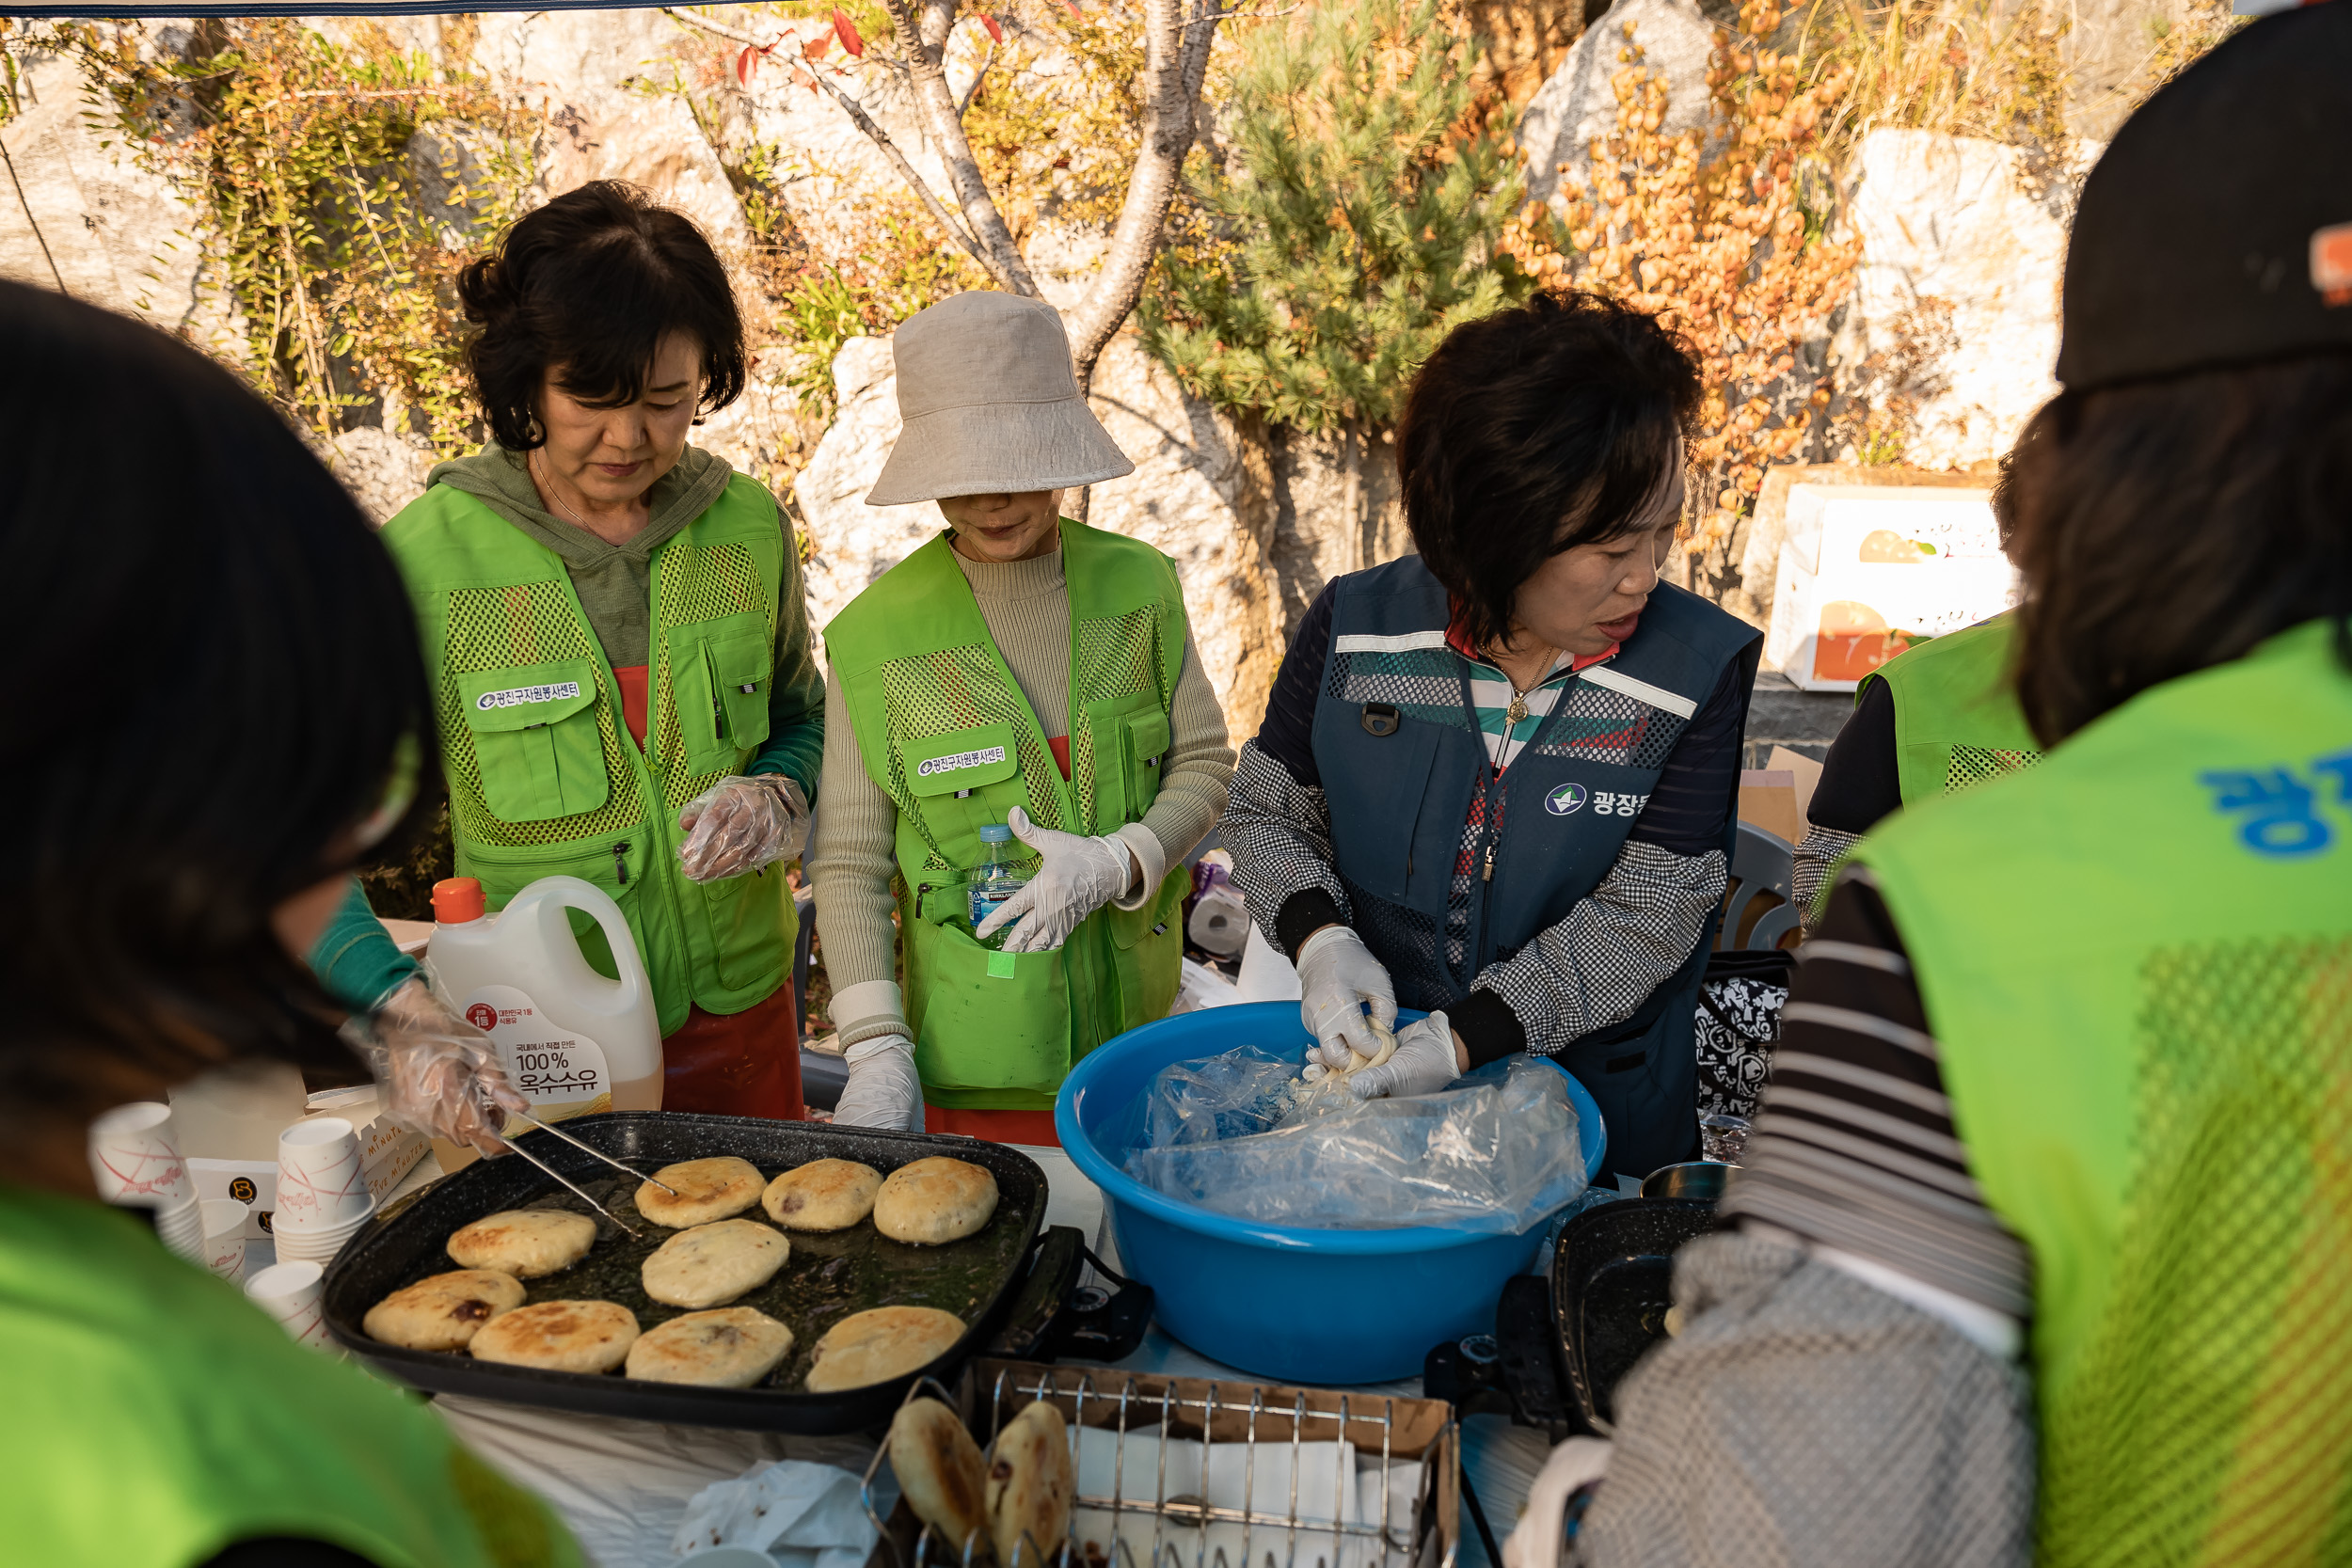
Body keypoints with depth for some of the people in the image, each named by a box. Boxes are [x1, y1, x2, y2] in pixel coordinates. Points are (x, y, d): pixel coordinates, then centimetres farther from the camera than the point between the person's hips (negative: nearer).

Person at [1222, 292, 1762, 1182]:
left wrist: (1466, 1039, -27)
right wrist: (1321, 939, -19)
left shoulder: (1701, 668, -16)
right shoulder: (1355, 630, -11)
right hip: (1363, 1077, 2)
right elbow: (1266, 811, 1)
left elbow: (1646, 917, -18)